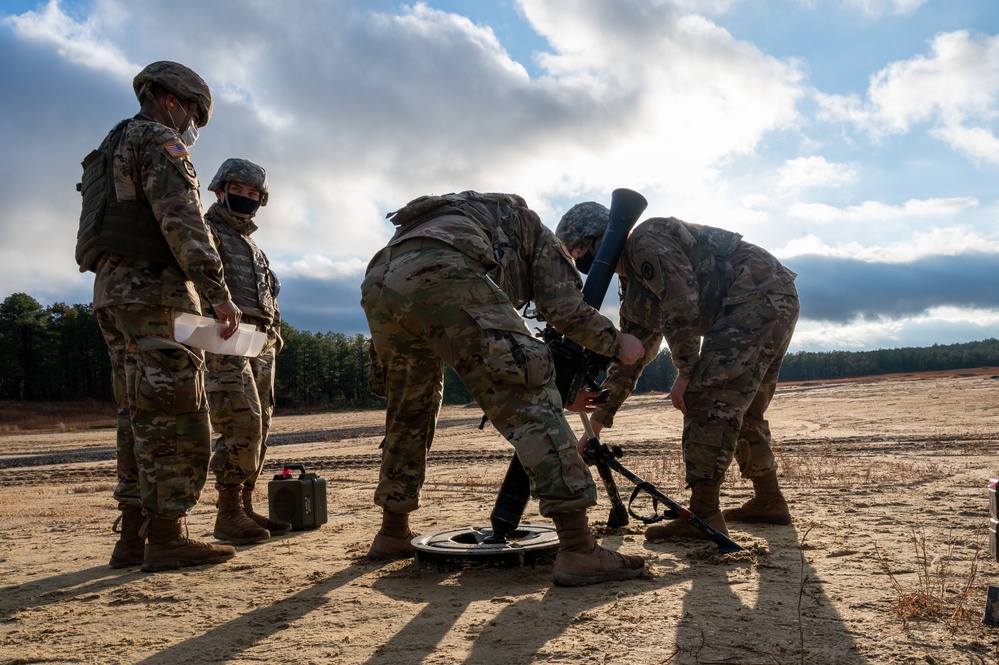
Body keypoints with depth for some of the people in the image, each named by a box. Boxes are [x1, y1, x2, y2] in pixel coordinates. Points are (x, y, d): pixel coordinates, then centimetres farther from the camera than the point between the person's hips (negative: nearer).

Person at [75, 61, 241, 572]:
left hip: (113, 291, 10)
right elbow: (182, 222, -17)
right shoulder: (159, 141, -3)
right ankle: (165, 538, -9)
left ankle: (133, 536, 10)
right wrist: (219, 293, -20)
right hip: (153, 289, -10)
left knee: (141, 417, 9)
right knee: (176, 418, -9)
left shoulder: (114, 150, 28)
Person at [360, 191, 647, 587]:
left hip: (378, 285, 8)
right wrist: (617, 344, 28)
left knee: (408, 413, 26)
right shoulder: (530, 224, 29)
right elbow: (565, 309, 12)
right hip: (439, 274, -7)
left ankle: (393, 534, 36)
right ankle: (578, 550, -12)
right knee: (529, 397, -6)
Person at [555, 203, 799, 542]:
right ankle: (769, 501, 27)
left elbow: (683, 301, -21)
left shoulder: (646, 239, -9)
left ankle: (704, 515, -14)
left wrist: (685, 371, -13)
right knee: (741, 410, 17)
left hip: (759, 294, -10)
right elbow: (629, 359, 22)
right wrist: (594, 427, 21)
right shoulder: (636, 293, 19)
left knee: (706, 398, -14)